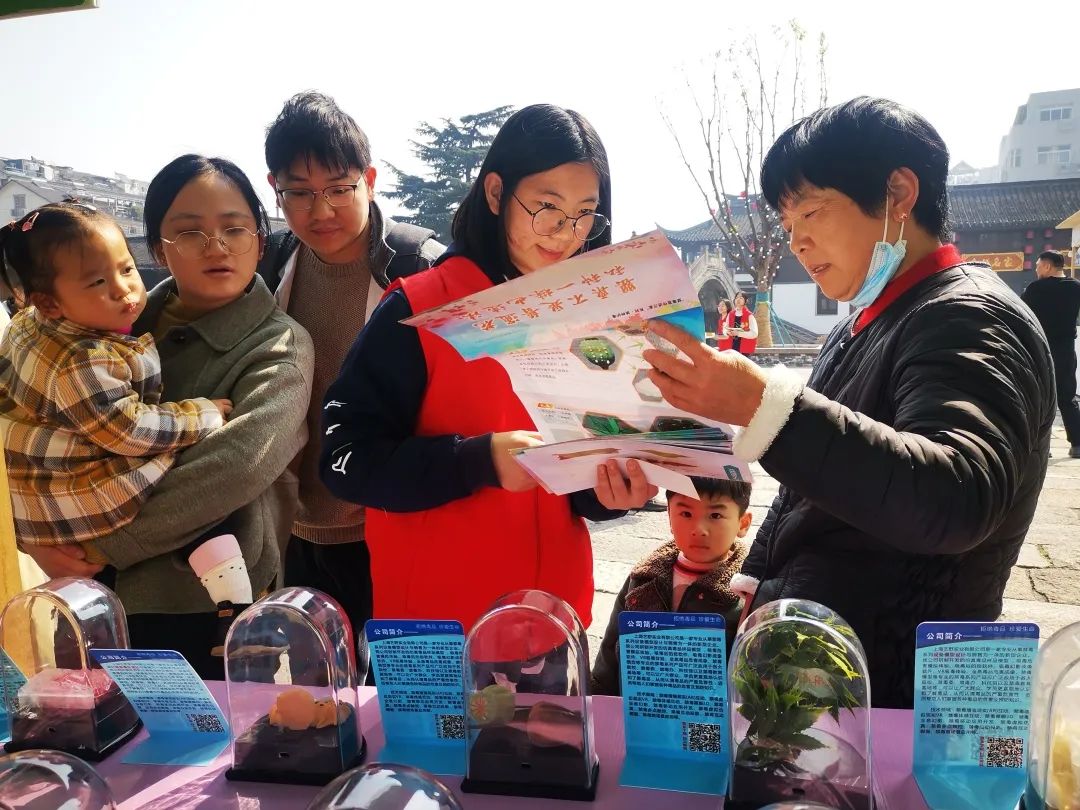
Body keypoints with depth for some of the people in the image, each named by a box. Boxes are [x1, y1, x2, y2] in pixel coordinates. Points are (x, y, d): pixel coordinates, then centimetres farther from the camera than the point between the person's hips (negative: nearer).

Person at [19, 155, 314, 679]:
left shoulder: (280, 345, -10)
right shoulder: (123, 324, 3)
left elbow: (242, 463, -25)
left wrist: (105, 545, -20)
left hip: (208, 611, -4)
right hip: (100, 600, 4)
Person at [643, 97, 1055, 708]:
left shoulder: (968, 319, -16)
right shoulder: (860, 330, 12)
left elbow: (951, 500, -35)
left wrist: (763, 405, -43)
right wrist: (751, 594, 16)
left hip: (893, 693, -8)